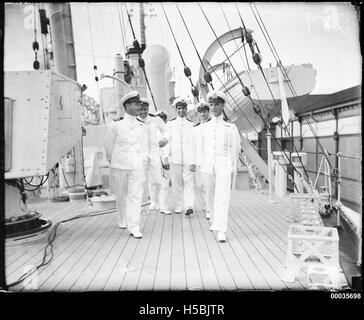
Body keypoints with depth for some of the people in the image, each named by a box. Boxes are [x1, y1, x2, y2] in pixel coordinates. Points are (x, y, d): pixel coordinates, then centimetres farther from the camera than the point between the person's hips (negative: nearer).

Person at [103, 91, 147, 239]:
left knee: (135, 196, -4)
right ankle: (122, 219, 36)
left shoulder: (141, 126, 4)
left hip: (136, 166, 1)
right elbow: (108, 144, 6)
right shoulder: (116, 124, -6)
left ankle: (134, 227, 0)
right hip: (119, 166, -1)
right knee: (121, 194, 13)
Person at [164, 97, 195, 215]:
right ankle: (178, 207, 12)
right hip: (175, 157, 0)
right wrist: (166, 156, -4)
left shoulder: (191, 125, 13)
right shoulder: (170, 124, 12)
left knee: (189, 181, -9)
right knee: (176, 183, 3)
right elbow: (167, 140, 7)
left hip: (188, 158, 0)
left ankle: (189, 206, -15)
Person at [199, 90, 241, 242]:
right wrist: (203, 164, 10)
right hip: (208, 166, 3)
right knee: (210, 197, 14)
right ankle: (214, 220, 38)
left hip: (224, 166, -3)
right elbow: (201, 148, 13)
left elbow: (235, 148, 9)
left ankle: (221, 231, -14)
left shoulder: (230, 127, 2)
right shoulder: (204, 127, 9)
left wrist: (231, 165, 10)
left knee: (222, 197, -12)